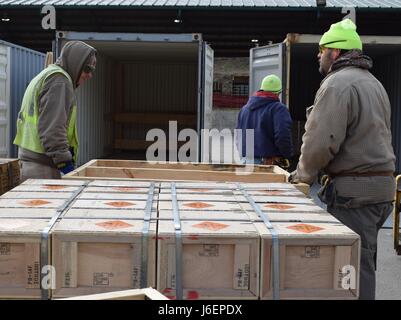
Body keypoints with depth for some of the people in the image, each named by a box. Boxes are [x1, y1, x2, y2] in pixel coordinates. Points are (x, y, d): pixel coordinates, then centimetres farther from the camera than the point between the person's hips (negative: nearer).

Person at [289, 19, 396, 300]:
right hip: (381, 185, 10)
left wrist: (303, 175, -2)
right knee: (364, 263, 15)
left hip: (353, 191, -10)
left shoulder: (338, 84, -12)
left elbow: (321, 142, -19)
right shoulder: (374, 83, 20)